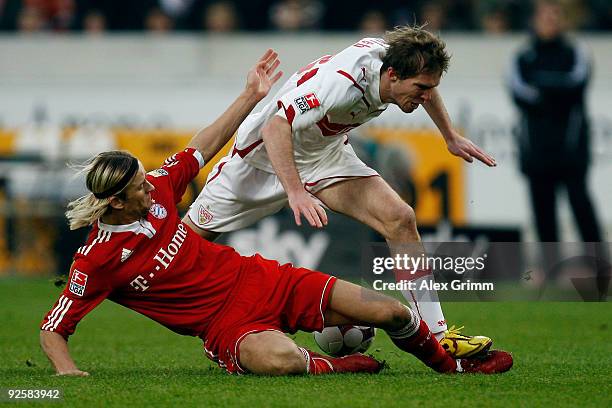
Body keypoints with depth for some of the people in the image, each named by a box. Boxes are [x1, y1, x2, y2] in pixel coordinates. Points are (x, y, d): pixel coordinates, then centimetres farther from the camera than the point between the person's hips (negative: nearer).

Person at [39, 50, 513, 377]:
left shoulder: (155, 190, -1)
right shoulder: (97, 260, -15)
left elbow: (203, 146, 14)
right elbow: (52, 328, -8)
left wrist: (252, 95, 16)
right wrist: (67, 371, -27)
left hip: (260, 280, 6)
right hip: (227, 324, -6)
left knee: (390, 312, -2)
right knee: (279, 360, -42)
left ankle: (451, 363, 26)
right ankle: (332, 366, -7)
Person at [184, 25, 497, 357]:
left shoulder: (395, 59, -15)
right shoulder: (342, 81, -39)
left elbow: (426, 85, 12)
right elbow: (276, 129, -44)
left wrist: (451, 137, 19)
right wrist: (296, 192, -54)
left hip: (328, 155, 6)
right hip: (267, 154, -6)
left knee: (400, 219, -13)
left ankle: (437, 337, -13)